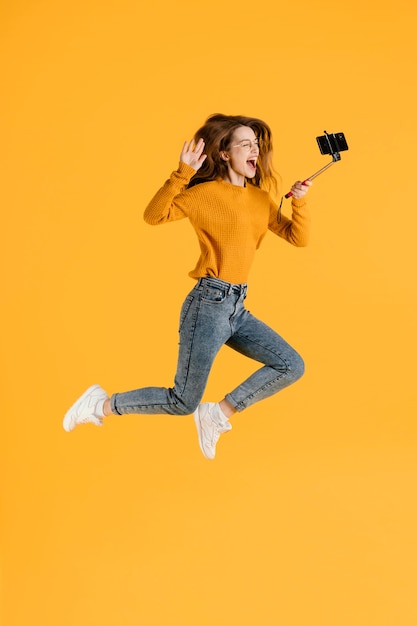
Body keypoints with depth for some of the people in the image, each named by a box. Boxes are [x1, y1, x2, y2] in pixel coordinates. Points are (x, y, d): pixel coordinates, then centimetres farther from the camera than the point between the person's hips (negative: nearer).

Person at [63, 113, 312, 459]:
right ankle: (102, 405, 19)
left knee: (292, 366, -2)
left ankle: (218, 413, 5)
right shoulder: (207, 193, -7)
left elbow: (298, 237, 10)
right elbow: (154, 215, -16)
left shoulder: (261, 199, 11)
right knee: (183, 402, 0)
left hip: (238, 310, 7)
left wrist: (299, 200, -5)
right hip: (209, 304, -7)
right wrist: (182, 173, -24)